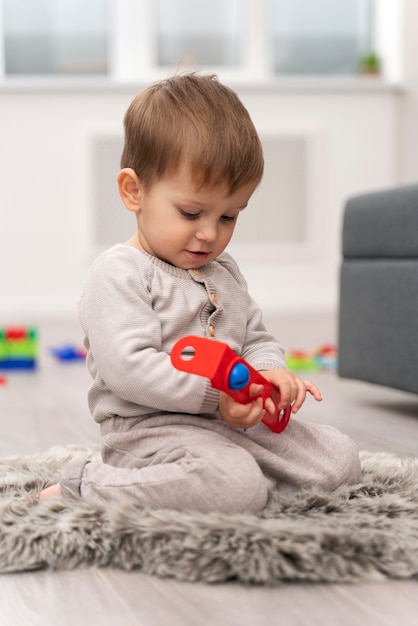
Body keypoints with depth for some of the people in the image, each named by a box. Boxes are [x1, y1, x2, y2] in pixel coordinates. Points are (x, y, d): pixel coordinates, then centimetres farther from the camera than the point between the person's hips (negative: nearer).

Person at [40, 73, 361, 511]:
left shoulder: (223, 271, 16)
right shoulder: (118, 274, -12)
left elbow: (257, 339, 21)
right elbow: (128, 367, -23)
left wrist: (270, 371, -3)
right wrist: (213, 394, -27)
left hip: (235, 421, 8)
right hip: (150, 429, -8)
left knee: (339, 459, 3)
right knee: (239, 488, -34)